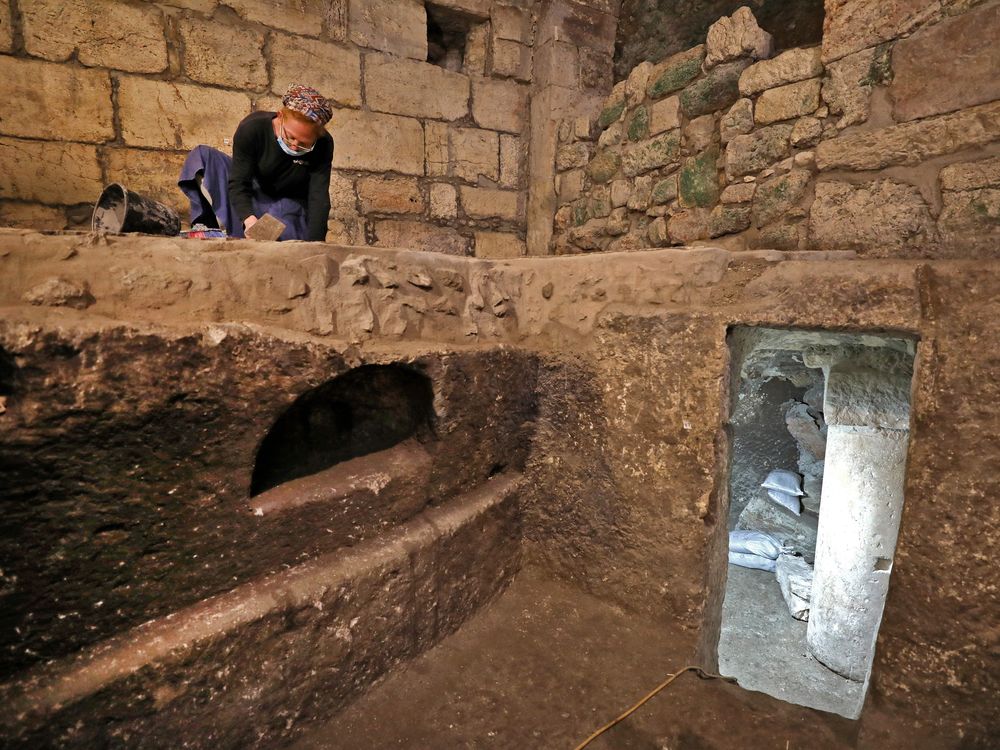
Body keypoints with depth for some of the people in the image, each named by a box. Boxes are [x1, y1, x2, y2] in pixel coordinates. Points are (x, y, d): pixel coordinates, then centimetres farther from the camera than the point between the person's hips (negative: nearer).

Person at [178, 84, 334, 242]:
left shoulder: (323, 146, -24)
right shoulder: (252, 128, -24)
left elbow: (319, 199, -29)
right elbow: (238, 182, -28)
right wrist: (249, 219, -48)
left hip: (290, 205, -1)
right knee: (201, 157, -17)